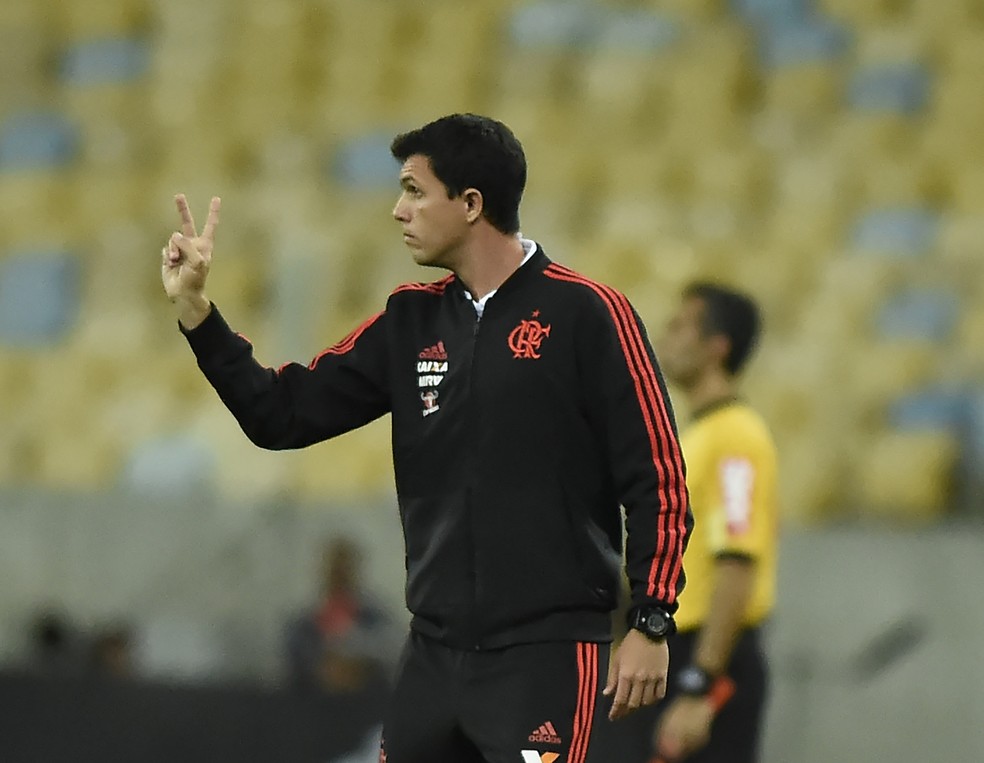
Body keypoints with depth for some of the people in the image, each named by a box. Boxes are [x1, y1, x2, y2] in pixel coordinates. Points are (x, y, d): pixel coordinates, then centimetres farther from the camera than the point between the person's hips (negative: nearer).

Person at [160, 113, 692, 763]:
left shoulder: (584, 313, -7)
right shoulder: (410, 322, 12)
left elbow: (657, 476, -8)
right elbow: (286, 414, 15)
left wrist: (651, 625, -11)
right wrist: (194, 308, 7)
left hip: (548, 654, -6)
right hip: (434, 654, 6)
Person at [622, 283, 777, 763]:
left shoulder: (736, 436, -13)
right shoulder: (691, 437, 18)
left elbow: (737, 569, -22)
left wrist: (697, 690, -26)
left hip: (710, 664, -10)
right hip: (671, 660, 10)